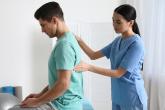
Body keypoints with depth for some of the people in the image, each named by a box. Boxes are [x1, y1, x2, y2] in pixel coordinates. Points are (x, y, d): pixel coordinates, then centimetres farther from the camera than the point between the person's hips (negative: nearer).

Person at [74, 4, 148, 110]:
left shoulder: (136, 44, -19)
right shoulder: (117, 41, 6)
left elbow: (118, 73, -21)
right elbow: (93, 55, 7)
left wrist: (89, 67, -26)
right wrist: (79, 40, -8)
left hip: (132, 98, -7)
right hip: (117, 96, 7)